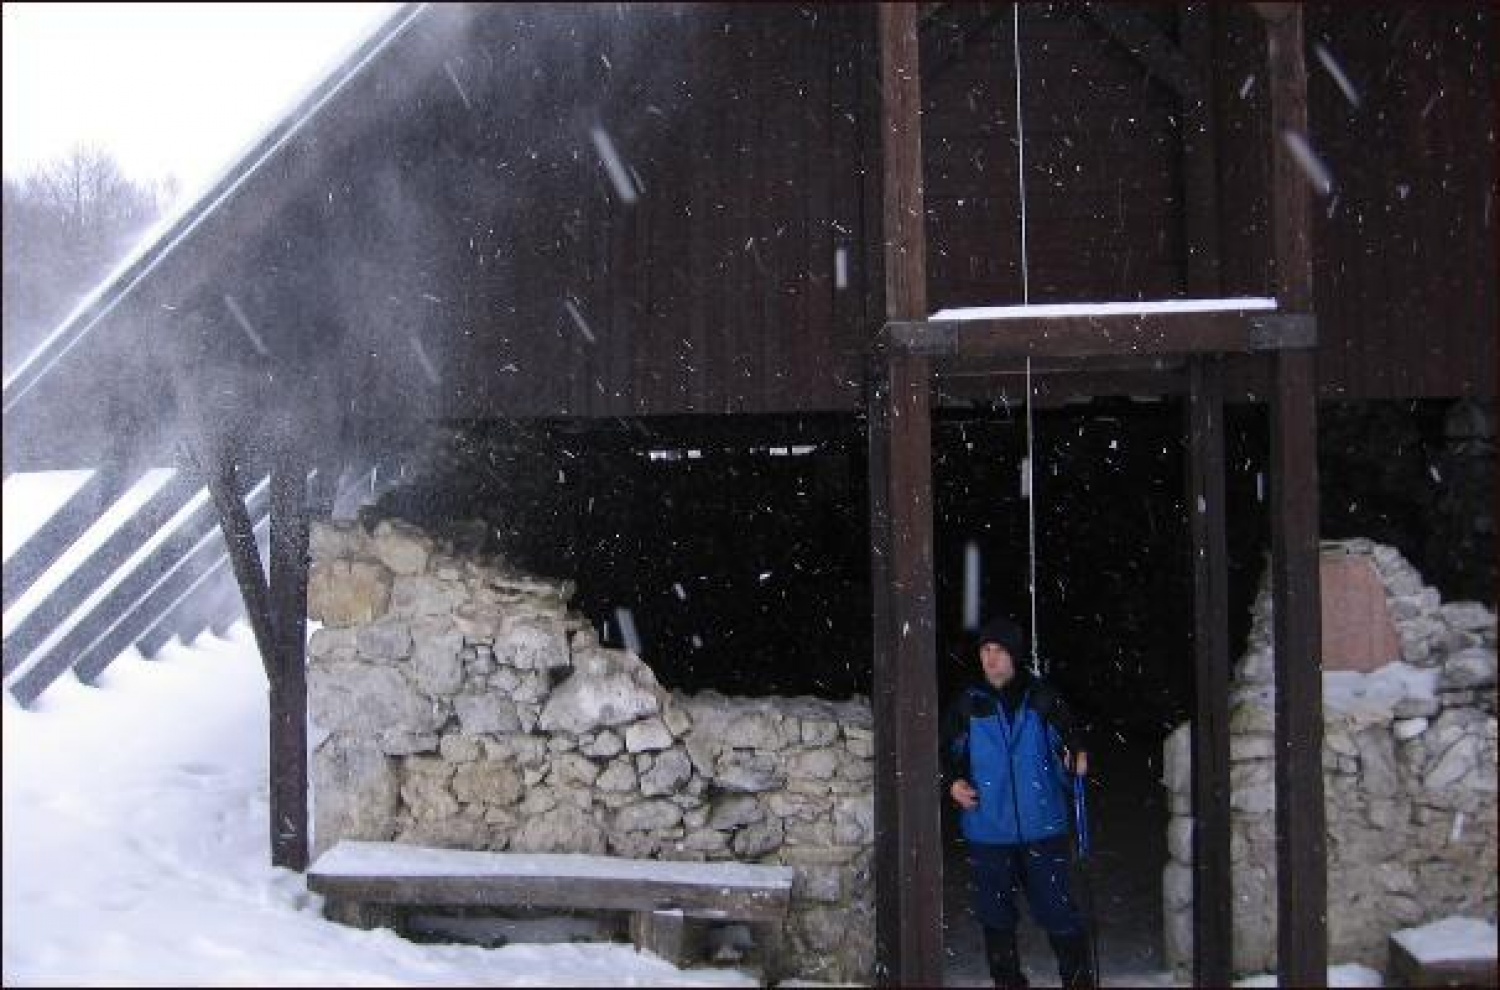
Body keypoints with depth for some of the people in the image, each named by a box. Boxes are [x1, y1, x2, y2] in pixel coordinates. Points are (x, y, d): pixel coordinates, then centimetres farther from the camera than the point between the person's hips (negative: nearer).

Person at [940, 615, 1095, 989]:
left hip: (1042, 828, -2)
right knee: (995, 914, 12)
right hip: (987, 830, 2)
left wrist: (1079, 755, -11)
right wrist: (952, 782, -6)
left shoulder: (1041, 698, -1)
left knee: (1055, 907, -2)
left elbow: (1072, 731, 10)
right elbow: (945, 752, 12)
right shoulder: (967, 704, 3)